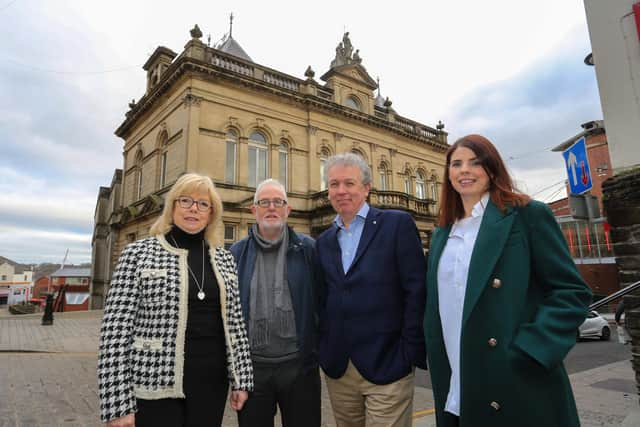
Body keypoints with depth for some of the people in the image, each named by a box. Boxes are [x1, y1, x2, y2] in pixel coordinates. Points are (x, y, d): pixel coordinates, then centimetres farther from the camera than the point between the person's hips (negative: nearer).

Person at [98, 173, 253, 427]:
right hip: (156, 386, -3)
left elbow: (234, 322, 9)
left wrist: (241, 379, 6)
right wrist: (117, 404, -12)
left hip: (212, 385, 4)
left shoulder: (224, 259, 6)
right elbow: (116, 330, -9)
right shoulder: (138, 253, -5)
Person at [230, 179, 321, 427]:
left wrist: (321, 350, -1)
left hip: (299, 364, -1)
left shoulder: (307, 249, -1)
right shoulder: (237, 253, 3)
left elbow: (320, 301, 0)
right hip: (251, 366, 1)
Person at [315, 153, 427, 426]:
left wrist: (411, 353, -11)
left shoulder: (397, 224, -5)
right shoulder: (324, 241, 10)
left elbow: (416, 291, -9)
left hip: (386, 364, -4)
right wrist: (324, 352, 5)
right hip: (336, 368, 5)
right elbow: (324, 300, 11)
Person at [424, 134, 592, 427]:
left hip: (519, 388, -4)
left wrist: (525, 352, -18)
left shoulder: (528, 215, -4)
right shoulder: (442, 233, 10)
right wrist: (438, 365, 6)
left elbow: (572, 292, -8)